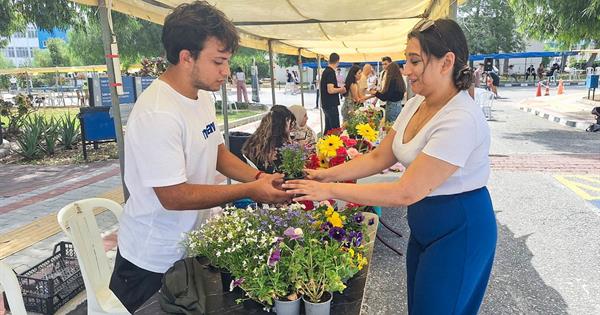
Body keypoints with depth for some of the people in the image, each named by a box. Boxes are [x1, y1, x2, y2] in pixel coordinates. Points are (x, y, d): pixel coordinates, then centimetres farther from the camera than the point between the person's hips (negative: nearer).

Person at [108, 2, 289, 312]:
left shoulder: (203, 95, 0)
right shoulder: (157, 114, -28)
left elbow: (216, 151, 9)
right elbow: (173, 196, -28)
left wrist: (258, 177, -7)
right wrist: (250, 191, -24)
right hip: (154, 260, -8)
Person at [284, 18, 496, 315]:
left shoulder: (460, 120, -29)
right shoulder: (415, 104, 0)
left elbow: (406, 192, -31)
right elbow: (379, 158, 3)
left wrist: (331, 190, -28)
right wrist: (329, 174, -9)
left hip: (459, 232, -8)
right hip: (424, 225, 8)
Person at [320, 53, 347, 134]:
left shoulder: (325, 71, 11)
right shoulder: (331, 72, -16)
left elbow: (320, 87, 23)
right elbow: (330, 90, -25)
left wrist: (338, 88, 19)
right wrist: (341, 89, -8)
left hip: (326, 105, 9)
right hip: (331, 105, -9)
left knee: (328, 128, 15)